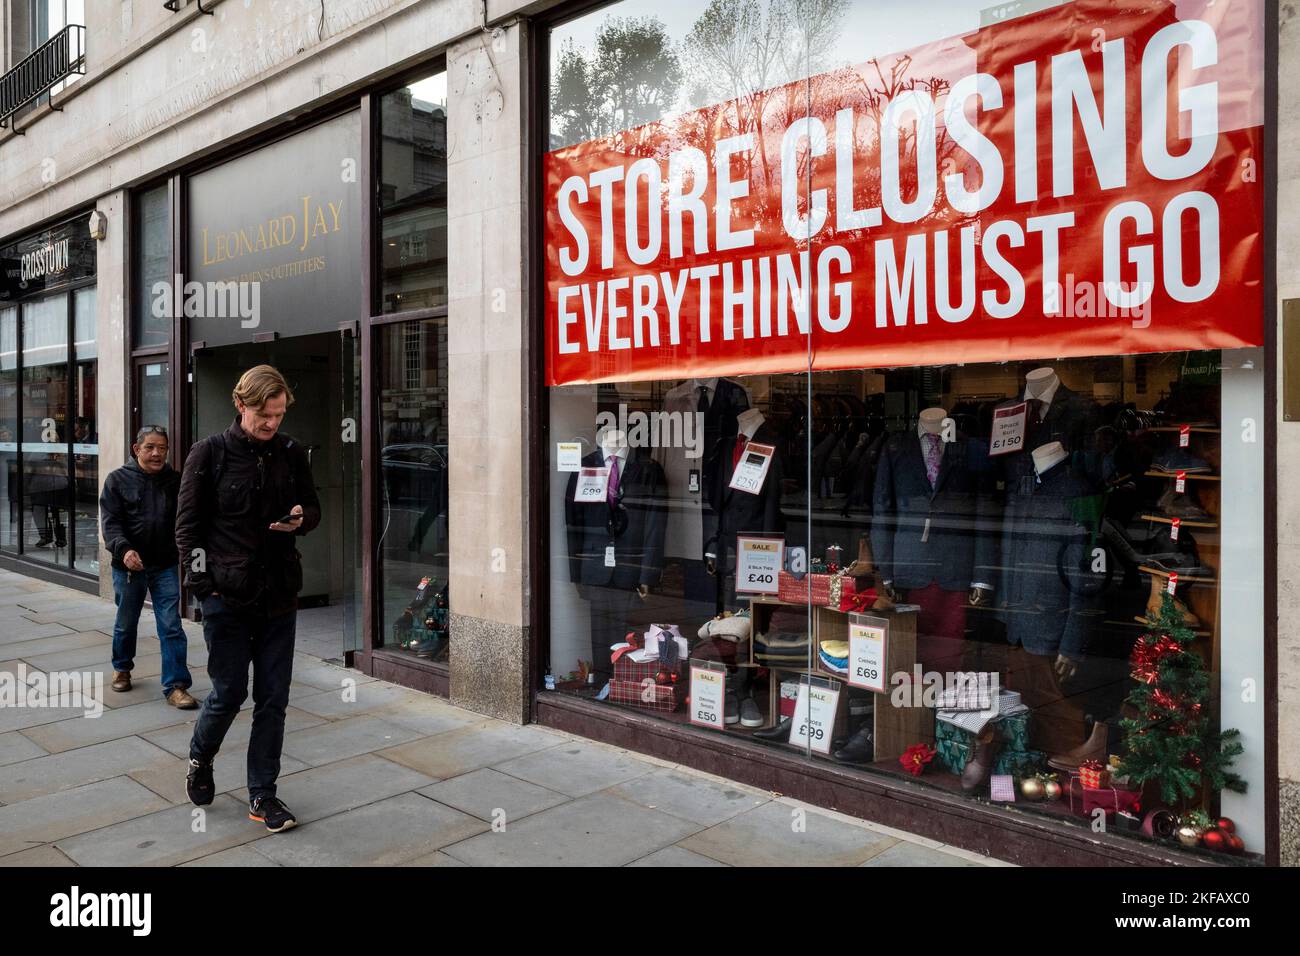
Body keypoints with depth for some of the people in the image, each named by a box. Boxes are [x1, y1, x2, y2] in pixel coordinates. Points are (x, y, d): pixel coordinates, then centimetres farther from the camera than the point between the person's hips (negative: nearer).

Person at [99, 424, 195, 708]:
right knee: (126, 623, 18)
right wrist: (124, 549, -25)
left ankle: (175, 685, 1)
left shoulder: (175, 481, 2)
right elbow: (110, 522, -10)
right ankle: (122, 668, 43)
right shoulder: (118, 480, -3)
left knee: (171, 626, -4)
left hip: (165, 567, 0)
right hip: (128, 566, 0)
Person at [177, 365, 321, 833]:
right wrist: (203, 581, -9)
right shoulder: (210, 453, -4)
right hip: (228, 596, -3)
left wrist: (301, 518, -9)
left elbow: (313, 508, 15)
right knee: (230, 692, 4)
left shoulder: (292, 453, 5)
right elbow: (188, 524, -1)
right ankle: (200, 760, 35)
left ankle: (263, 795, 18)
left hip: (279, 595, 3)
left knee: (273, 698, 6)